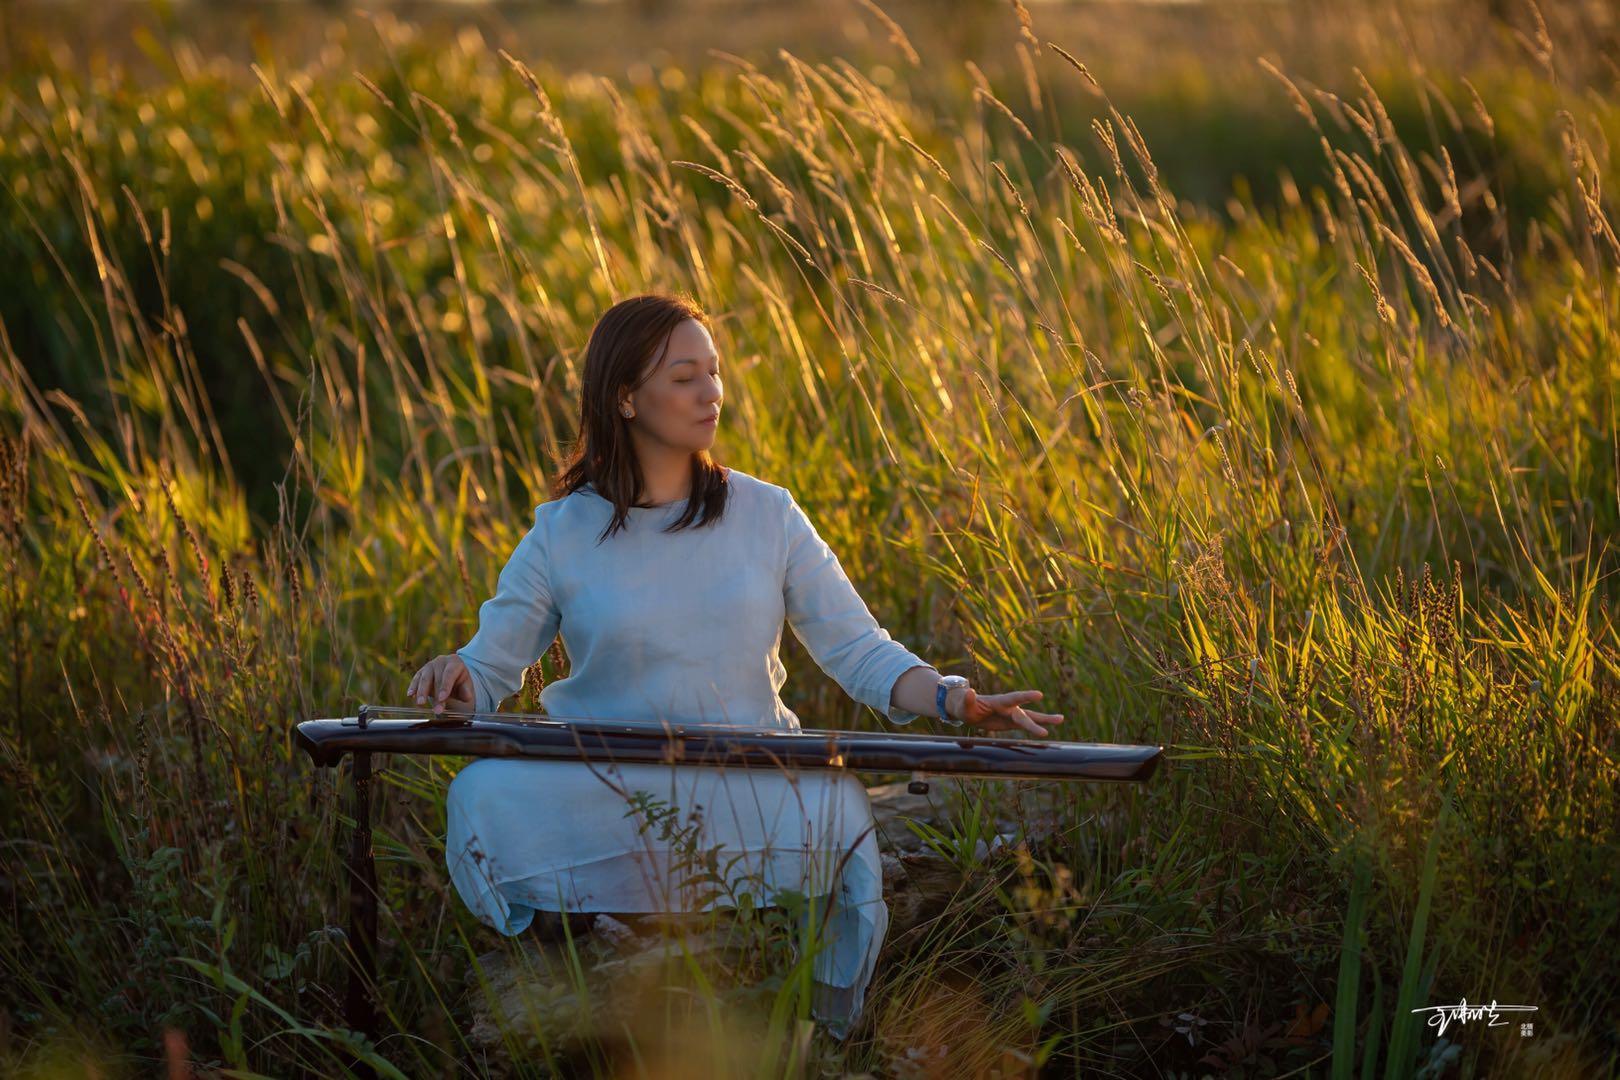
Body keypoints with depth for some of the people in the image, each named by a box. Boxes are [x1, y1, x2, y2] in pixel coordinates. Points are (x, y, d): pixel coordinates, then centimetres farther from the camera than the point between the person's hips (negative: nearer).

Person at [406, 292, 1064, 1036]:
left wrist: (953, 701, -15)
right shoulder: (563, 533, 4)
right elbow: (488, 671, 7)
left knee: (834, 808, -34)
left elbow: (858, 649, 3)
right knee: (487, 795, -31)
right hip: (598, 788, 0)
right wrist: (455, 682, -17)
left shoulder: (766, 515, 7)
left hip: (754, 785, 0)